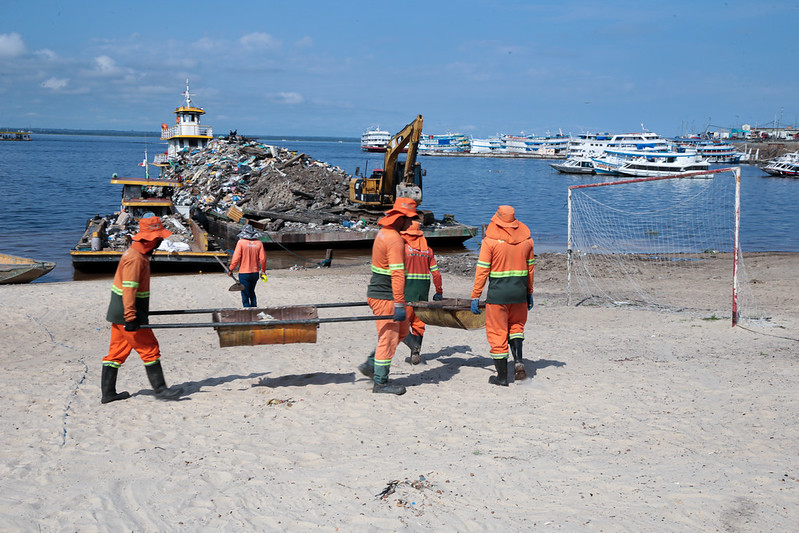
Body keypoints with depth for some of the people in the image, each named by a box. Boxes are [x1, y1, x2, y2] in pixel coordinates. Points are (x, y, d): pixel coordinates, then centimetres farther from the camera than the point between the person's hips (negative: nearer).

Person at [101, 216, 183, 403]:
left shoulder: (139, 254, 14)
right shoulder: (135, 258, -19)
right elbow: (128, 289, -25)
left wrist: (142, 311, 32)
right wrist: (130, 317, -28)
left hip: (120, 313, 10)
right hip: (126, 313, -10)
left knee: (117, 352, 12)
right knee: (149, 349, -2)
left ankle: (108, 393, 17)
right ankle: (160, 389, 4)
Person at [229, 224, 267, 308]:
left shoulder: (241, 242, -11)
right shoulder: (259, 243, -1)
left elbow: (236, 258, -13)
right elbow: (263, 258, -2)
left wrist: (231, 270, -3)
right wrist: (263, 271, 11)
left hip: (244, 273, -4)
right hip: (255, 272, 4)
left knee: (245, 295, 4)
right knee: (252, 292, 23)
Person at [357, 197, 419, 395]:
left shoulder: (384, 232, 11)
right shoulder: (395, 240, -21)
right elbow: (397, 274, -25)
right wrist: (399, 304, -26)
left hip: (377, 291, 10)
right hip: (385, 297, -10)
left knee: (401, 330, 19)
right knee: (389, 337, -1)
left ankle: (371, 364, 22)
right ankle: (380, 382, 8)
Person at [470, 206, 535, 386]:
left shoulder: (490, 240, -9)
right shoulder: (526, 239, 4)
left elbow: (482, 270, -9)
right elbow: (530, 268, 10)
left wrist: (475, 297, -5)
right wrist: (529, 293, 20)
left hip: (497, 293, -4)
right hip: (519, 291, 4)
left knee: (497, 333, 5)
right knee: (516, 325, 24)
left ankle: (502, 376, 10)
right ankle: (518, 360, 4)